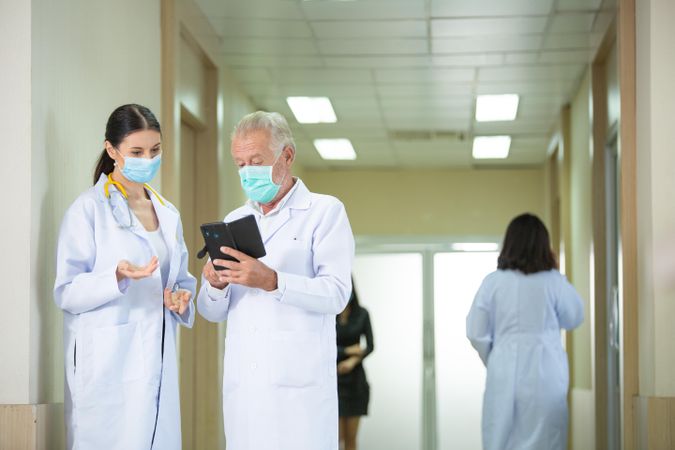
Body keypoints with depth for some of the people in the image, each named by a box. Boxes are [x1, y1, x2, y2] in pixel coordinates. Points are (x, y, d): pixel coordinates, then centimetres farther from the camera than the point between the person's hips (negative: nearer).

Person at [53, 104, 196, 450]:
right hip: (108, 367, -6)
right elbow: (66, 293, -8)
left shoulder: (168, 214, 17)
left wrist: (181, 298, 2)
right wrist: (118, 277, -24)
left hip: (158, 366, 6)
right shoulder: (88, 209, -3)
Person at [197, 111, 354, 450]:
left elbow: (336, 294, -10)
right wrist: (215, 286, -9)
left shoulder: (324, 212, 3)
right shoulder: (233, 221, 17)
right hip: (241, 383, 4)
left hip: (299, 383, -4)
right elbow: (212, 312, 14)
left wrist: (271, 281, -24)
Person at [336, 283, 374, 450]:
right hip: (333, 379, -3)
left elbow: (370, 346, -2)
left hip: (355, 379, 3)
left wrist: (353, 360, -19)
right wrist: (349, 350, -11)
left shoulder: (362, 314, 2)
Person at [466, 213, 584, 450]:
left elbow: (476, 332, 0)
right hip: (544, 375, -1)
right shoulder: (553, 282, -4)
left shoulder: (493, 282, -2)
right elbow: (573, 319, 11)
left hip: (504, 376, 1)